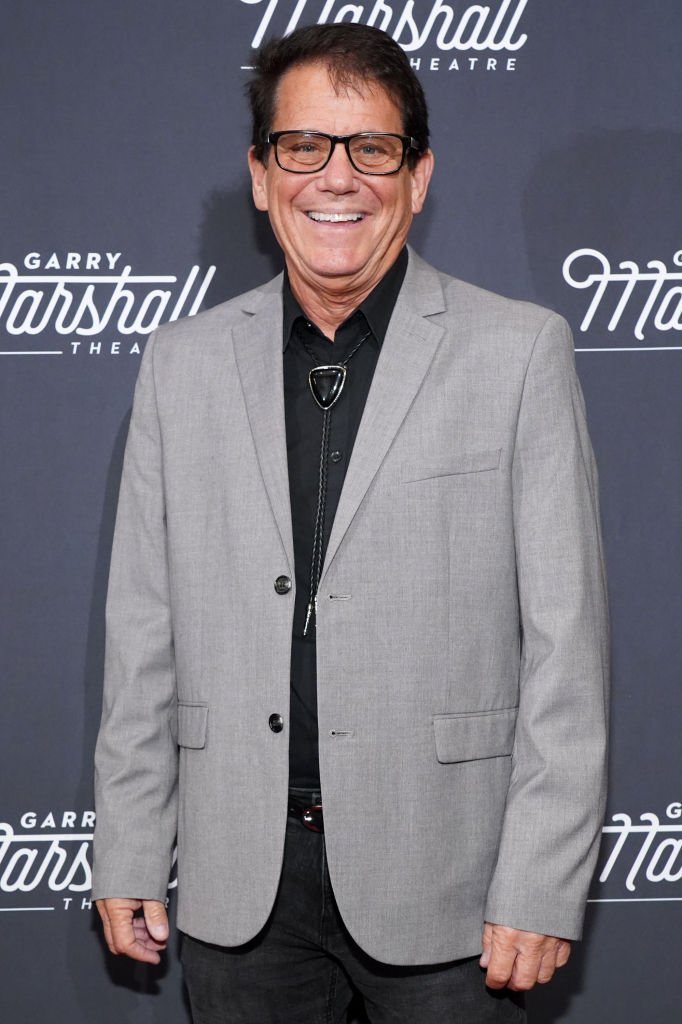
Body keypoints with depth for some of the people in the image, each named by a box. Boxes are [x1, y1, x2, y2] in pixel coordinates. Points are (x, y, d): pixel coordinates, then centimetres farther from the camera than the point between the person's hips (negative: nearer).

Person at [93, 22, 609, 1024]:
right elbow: (143, 630, 7)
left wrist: (542, 888, -10)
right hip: (239, 884, 3)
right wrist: (127, 857, 5)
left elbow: (565, 639, -6)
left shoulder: (521, 352, -3)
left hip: (440, 878, -2)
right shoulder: (183, 361, 6)